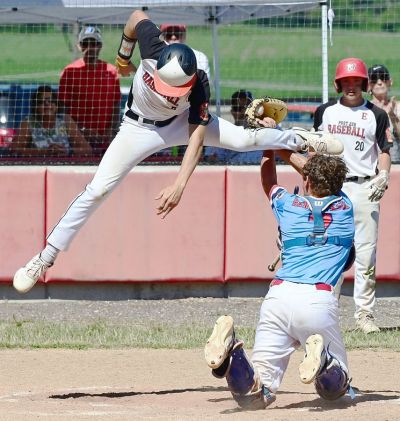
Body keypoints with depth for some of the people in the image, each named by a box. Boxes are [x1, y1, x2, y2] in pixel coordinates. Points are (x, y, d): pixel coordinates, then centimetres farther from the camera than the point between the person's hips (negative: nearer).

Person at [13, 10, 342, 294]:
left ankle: (300, 140, 17)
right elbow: (138, 16, -12)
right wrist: (124, 53, 5)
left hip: (180, 122, 0)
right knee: (97, 190, -10)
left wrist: (180, 185, -46)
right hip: (141, 127, 0)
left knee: (243, 139, -13)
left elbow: (196, 138, -35)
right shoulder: (152, 48, -34)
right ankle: (46, 258, -7)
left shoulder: (199, 86, -34)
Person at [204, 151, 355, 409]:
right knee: (335, 389, 14)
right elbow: (327, 178, 40)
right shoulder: (345, 208, 18)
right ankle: (321, 361, -23)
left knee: (254, 396, 0)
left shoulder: (289, 205, 17)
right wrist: (288, 152, 51)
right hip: (319, 301, -1)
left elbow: (269, 183, 43)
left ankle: (230, 354, -33)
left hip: (278, 297, 1)